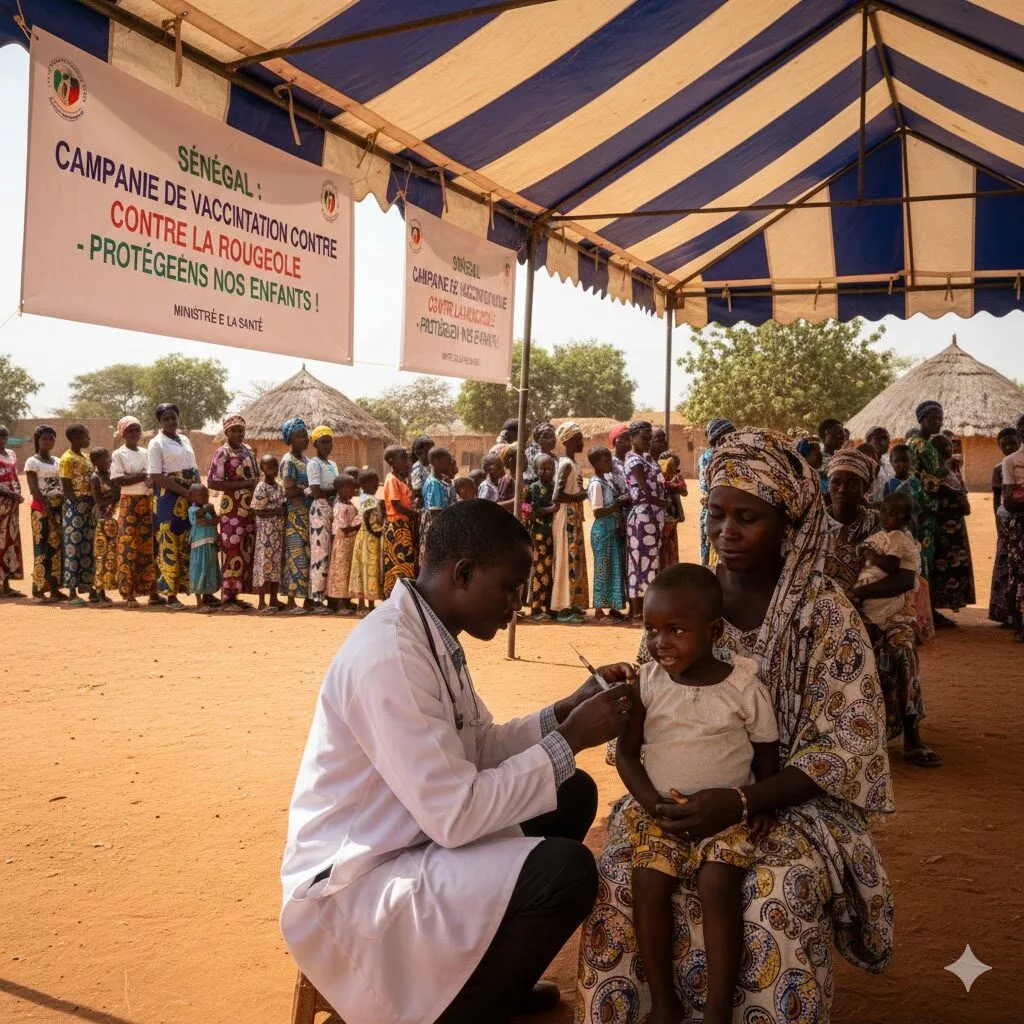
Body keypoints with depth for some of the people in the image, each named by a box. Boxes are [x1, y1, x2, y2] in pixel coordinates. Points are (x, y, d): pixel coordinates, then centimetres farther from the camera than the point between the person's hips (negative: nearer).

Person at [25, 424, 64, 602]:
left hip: (59, 508, 6)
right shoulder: (32, 462, -2)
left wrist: (65, 504, -5)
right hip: (41, 509, -6)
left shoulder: (58, 461, 15)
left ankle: (54, 588, 8)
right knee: (42, 548, -8)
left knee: (57, 547, 4)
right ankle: (38, 589, -5)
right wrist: (47, 509, -16)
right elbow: (34, 490, -10)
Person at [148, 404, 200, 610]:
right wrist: (184, 491, -18)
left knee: (189, 544, 6)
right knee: (170, 545, -4)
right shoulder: (157, 443, -4)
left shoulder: (185, 440, 16)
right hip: (168, 499, -6)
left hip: (190, 499, 6)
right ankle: (171, 596, -1)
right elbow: (156, 476, -12)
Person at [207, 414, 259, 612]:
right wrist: (243, 484, -19)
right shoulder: (222, 453, -7)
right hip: (232, 510, -7)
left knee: (247, 552, 9)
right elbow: (212, 483, -15)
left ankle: (235, 595, 17)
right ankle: (227, 598, 0)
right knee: (232, 553, -6)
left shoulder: (248, 451, 14)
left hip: (250, 509, 7)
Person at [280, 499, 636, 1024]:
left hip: (409, 842, 10)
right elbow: (455, 815, -28)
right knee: (566, 870, -23)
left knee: (572, 794, 11)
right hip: (352, 887, -10)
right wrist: (569, 741, -20)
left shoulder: (432, 635, 3)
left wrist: (566, 710, -1)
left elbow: (478, 748, 12)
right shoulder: (389, 654, -27)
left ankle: (487, 972, 21)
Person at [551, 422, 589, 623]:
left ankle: (572, 604, 18)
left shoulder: (571, 463, 15)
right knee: (568, 560, -7)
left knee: (575, 560, 12)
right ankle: (564, 608, -3)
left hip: (574, 517, 10)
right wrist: (579, 497, -14)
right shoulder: (566, 464, -15)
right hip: (567, 517, -10)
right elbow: (558, 495, -24)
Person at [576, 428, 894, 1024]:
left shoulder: (826, 613, -9)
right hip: (686, 791, 3)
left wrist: (742, 802, -26)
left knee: (777, 899, -32)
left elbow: (848, 748, -12)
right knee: (621, 875, -25)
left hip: (790, 798, -2)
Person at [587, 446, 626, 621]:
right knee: (603, 568, -3)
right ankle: (599, 609, 4)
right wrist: (618, 506, -19)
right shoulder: (596, 484, -14)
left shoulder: (608, 479, 12)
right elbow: (598, 512, -19)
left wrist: (621, 522, 3)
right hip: (603, 530, -8)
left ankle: (613, 607, 19)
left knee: (615, 567, 11)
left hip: (614, 529, 9)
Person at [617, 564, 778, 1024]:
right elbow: (626, 752, 1)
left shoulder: (745, 687, -6)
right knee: (648, 882, -20)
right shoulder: (647, 683, -2)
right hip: (660, 808, 2)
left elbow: (767, 753, 5)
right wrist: (650, 800, -15)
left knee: (717, 884, -25)